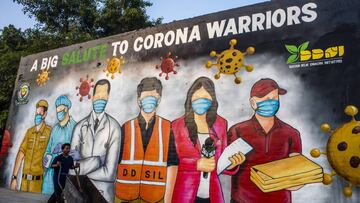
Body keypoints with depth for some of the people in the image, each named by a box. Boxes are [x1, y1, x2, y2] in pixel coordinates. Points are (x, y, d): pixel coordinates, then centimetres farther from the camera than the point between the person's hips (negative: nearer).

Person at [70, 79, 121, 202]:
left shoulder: (114, 127, -12)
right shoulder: (80, 126, 0)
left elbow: (109, 172, -15)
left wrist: (81, 172, -8)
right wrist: (96, 161, -20)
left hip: (104, 192, -2)